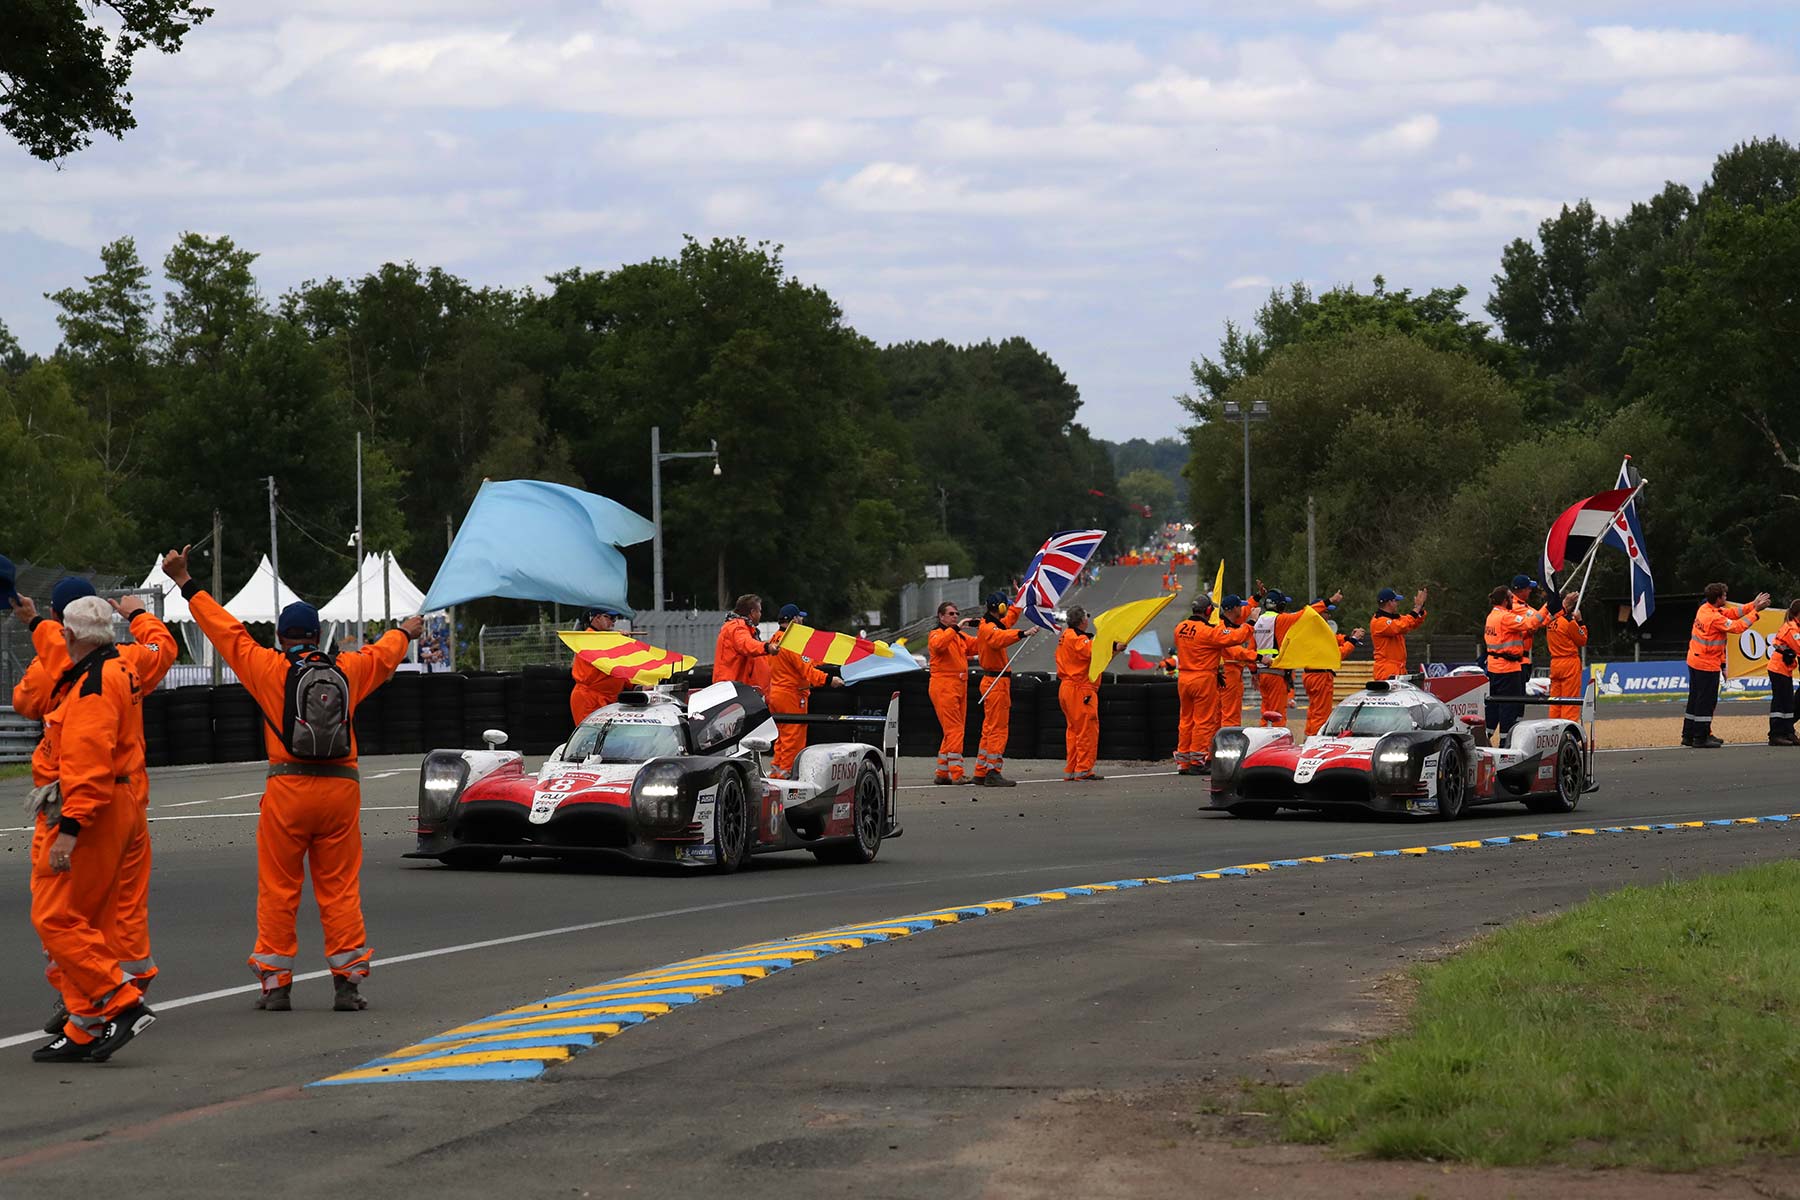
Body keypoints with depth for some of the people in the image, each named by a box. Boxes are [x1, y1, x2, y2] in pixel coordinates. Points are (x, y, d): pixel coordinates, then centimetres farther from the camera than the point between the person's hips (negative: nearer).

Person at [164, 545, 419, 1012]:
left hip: (288, 788, -2)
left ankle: (275, 982, 6)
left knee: (278, 889, 5)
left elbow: (226, 630, 7)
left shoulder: (270, 668, -1)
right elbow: (382, 653, 29)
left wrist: (186, 583, 17)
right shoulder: (348, 670, 8)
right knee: (340, 888, 7)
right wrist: (406, 632, 52)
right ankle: (348, 981, 4)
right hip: (341, 788, 2)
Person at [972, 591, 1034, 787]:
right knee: (998, 729, -11)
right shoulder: (988, 628, -16)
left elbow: (1010, 619, 38)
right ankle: (993, 773, -13)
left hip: (993, 681, 11)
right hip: (996, 682, -11)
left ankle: (981, 773, 16)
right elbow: (1000, 638, -40)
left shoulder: (991, 625, 17)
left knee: (990, 729, 13)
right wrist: (1022, 634, -52)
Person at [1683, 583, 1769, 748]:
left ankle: (1688, 735, 20)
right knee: (1706, 701, -2)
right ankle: (1700, 738, 2)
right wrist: (1755, 611, -11)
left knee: (1695, 699, 15)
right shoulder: (1715, 618, -23)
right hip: (1707, 665, -9)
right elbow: (1737, 627, -18)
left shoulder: (1705, 609, 4)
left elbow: (1732, 612, 6)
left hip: (1695, 661, 9)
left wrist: (1753, 605, 2)